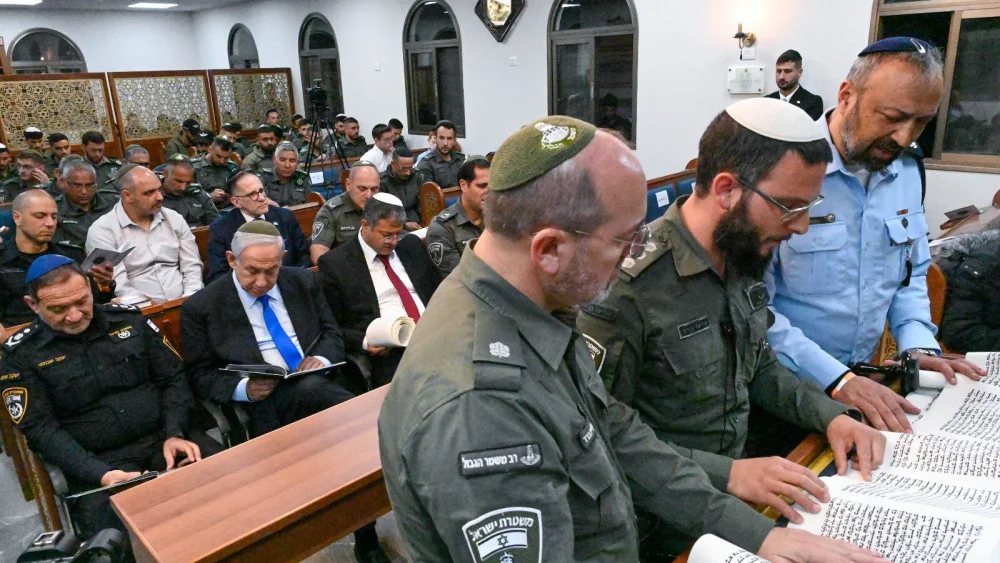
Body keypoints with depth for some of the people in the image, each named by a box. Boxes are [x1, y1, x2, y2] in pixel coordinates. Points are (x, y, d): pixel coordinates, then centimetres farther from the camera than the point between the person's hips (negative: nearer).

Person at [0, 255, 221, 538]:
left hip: (164, 438, 3)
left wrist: (175, 434, -8)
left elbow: (174, 378, 8)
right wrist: (100, 473, -18)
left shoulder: (129, 319, 6)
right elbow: (40, 429, -4)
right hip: (97, 462, -2)